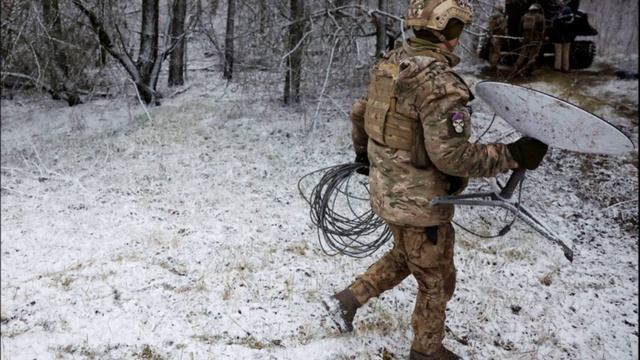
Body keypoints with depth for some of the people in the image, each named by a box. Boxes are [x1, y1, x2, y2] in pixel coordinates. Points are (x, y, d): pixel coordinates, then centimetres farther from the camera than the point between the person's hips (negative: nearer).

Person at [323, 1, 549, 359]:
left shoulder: (391, 62, 1)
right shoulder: (440, 82, -26)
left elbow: (360, 112, 15)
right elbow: (451, 156, -29)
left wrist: (362, 152, 32)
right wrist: (512, 155, -21)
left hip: (388, 191, 8)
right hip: (420, 202, -8)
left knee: (405, 257, 31)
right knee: (437, 282, 15)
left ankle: (346, 300, 31)